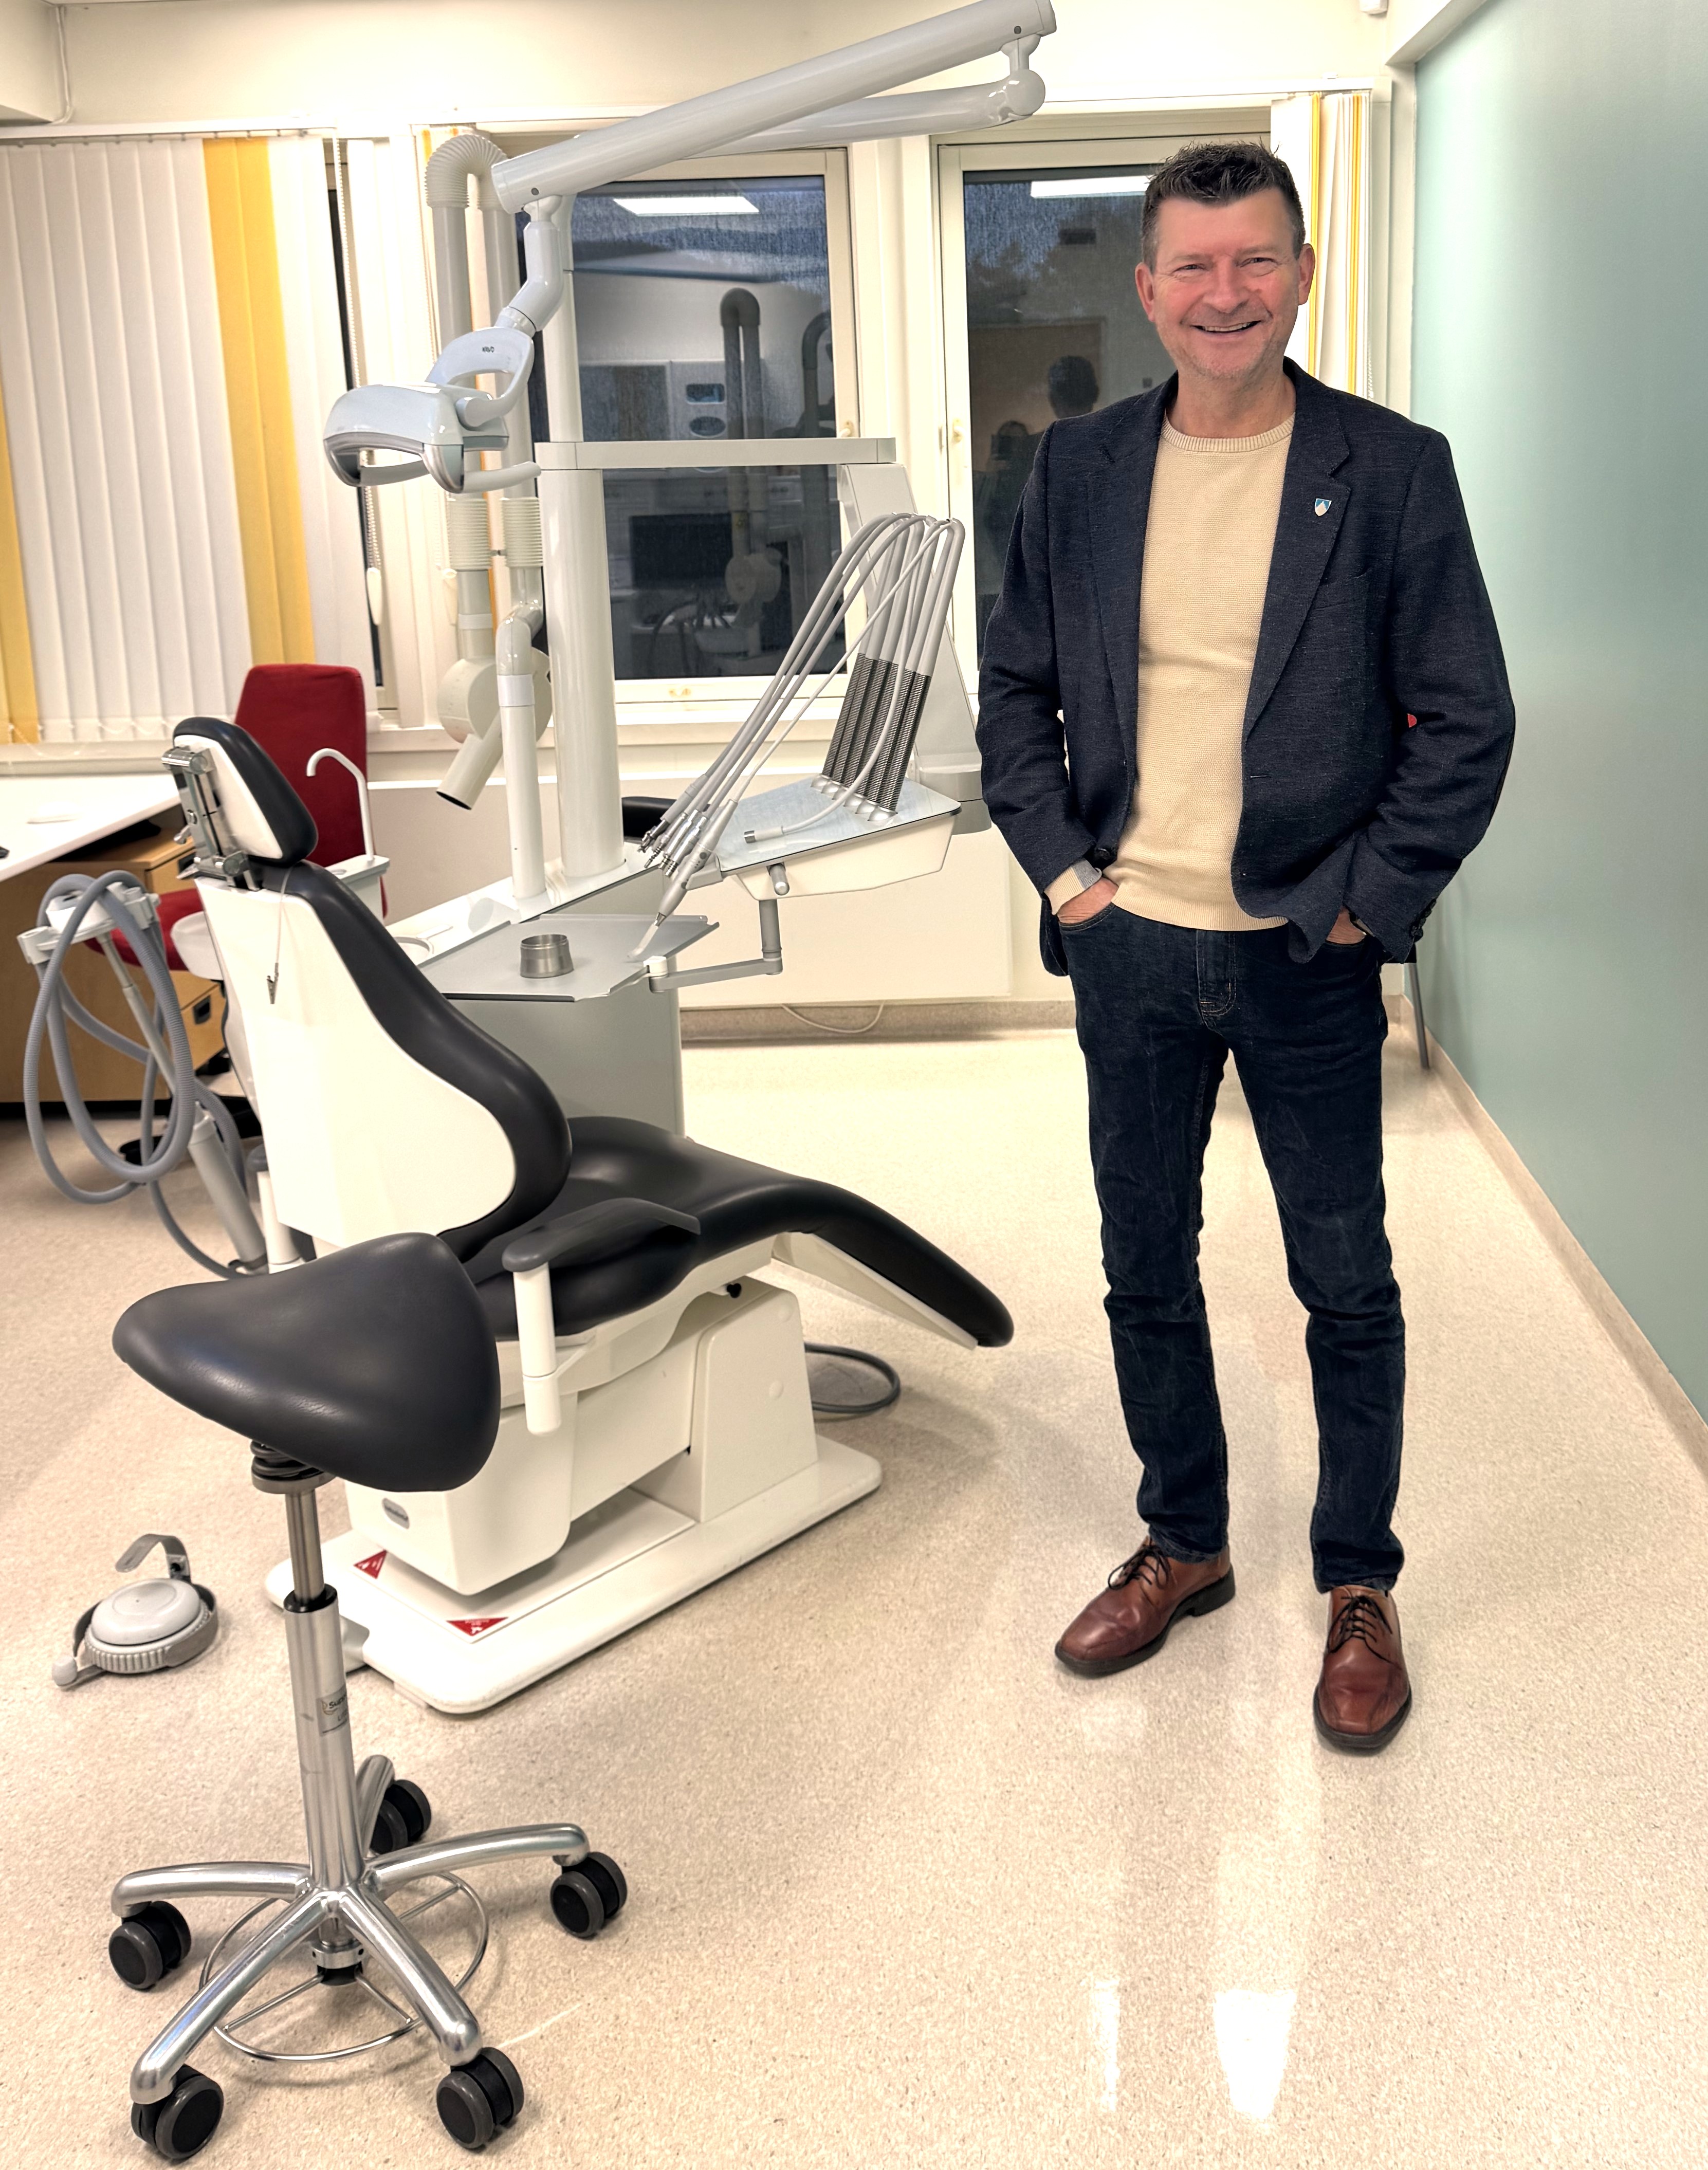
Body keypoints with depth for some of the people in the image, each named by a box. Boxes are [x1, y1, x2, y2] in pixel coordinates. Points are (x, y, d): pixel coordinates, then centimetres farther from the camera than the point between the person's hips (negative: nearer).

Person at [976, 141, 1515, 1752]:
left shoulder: (1393, 470, -6)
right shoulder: (1079, 468, 4)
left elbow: (1466, 721, -5)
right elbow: (1014, 686, 10)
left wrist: (1368, 904, -10)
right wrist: (1058, 864, 0)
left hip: (1304, 956, -3)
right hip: (1130, 946, 3)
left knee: (1346, 1285, 8)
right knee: (1145, 1270, 14)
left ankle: (1359, 1586, 28)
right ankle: (1182, 1545, 34)